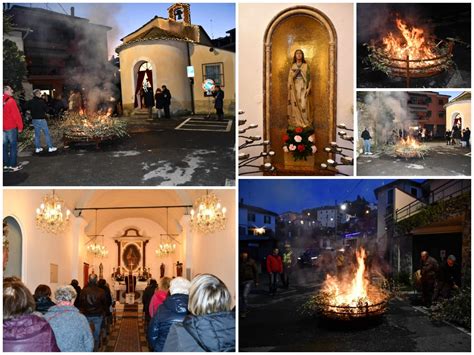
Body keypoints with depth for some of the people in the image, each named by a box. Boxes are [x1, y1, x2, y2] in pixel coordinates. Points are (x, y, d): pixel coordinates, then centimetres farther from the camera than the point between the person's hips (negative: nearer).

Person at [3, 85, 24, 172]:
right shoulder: (11, 101, -14)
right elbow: (16, 115, -15)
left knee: (5, 146, 11)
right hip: (11, 127, -7)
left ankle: (5, 165, 16)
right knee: (13, 146, 1)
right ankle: (13, 165, 2)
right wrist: (20, 126, -7)